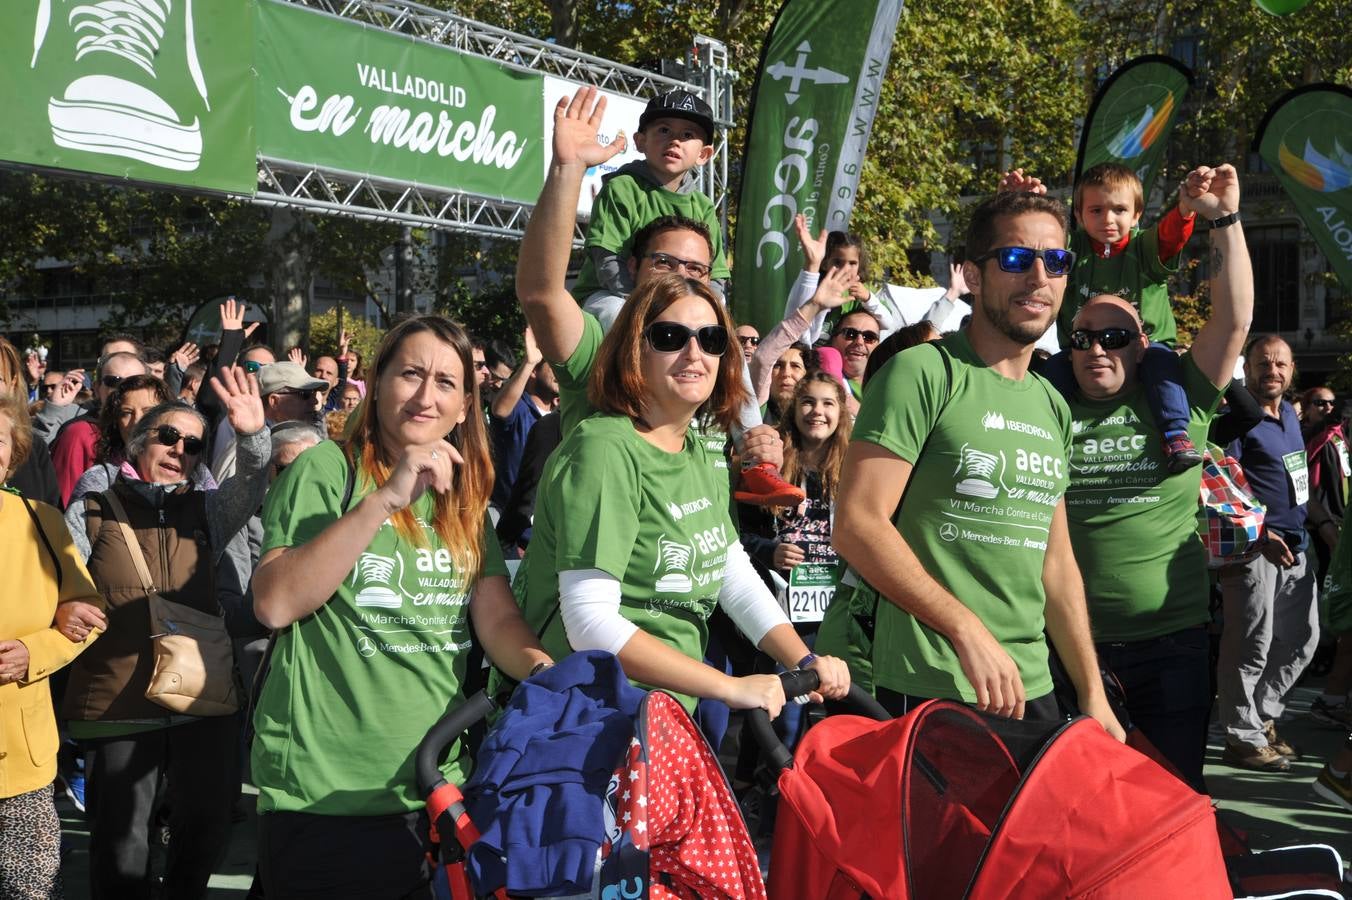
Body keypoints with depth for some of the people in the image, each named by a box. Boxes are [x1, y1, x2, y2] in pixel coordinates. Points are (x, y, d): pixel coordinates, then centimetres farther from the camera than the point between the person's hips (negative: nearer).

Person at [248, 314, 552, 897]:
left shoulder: (464, 499, 11)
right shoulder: (326, 469, -6)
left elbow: (498, 620, 2)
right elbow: (274, 604, -19)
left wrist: (548, 672, -20)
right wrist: (384, 500, -24)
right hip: (324, 800, -5)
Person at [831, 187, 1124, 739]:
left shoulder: (1052, 406, 15)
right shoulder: (924, 373, -9)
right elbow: (857, 524, -17)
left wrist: (1092, 694, 13)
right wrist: (969, 631, -20)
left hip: (1032, 693, 7)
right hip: (928, 696, -7)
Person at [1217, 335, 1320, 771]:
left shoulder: (1289, 415, 15)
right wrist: (1261, 535, -23)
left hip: (1294, 548, 9)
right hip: (1254, 550, -9)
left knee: (1301, 640, 15)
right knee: (1251, 648, -3)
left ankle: (1263, 717, 28)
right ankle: (1245, 738, 7)